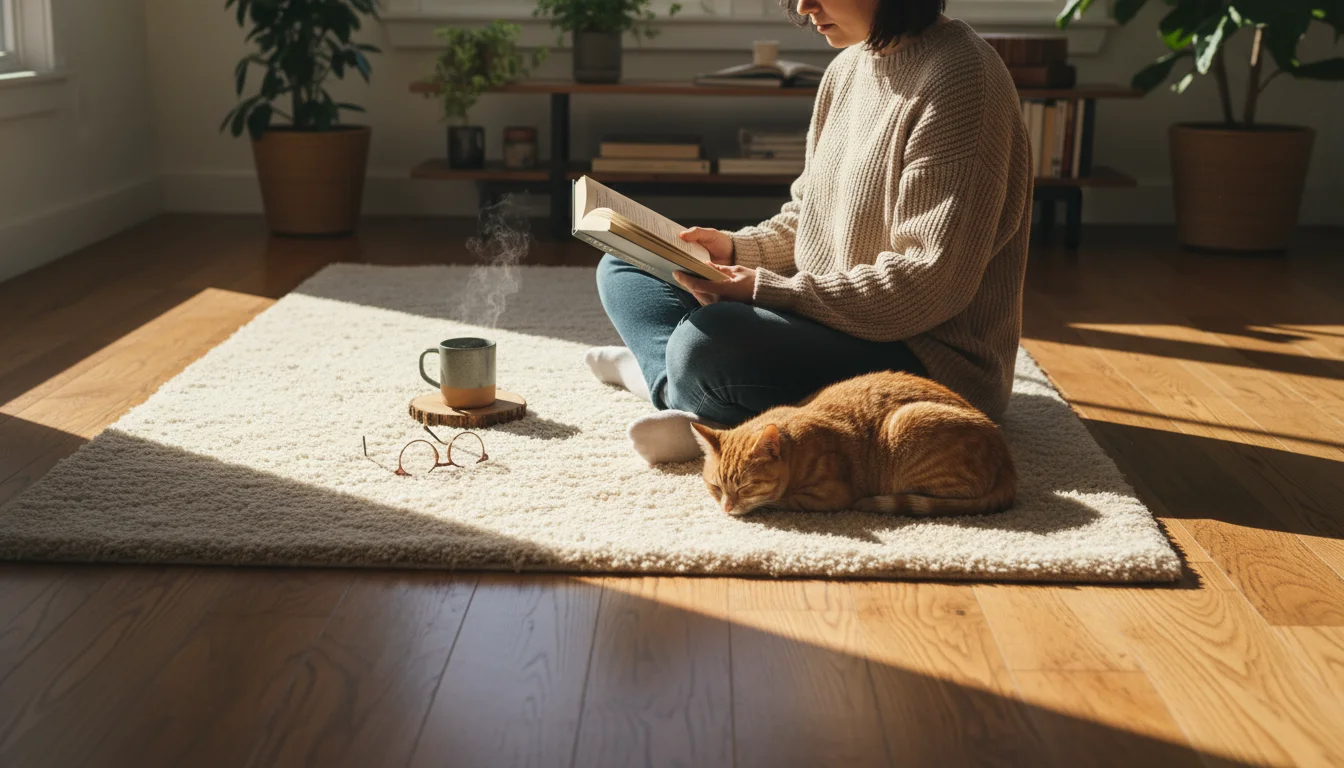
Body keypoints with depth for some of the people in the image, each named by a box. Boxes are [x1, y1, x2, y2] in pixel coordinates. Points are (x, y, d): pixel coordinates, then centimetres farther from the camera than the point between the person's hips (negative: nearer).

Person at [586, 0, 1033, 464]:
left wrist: (768, 290, -23)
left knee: (705, 344, -36)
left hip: (931, 360, -10)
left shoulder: (959, 78, -19)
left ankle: (663, 377, -5)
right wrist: (737, 249, -1)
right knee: (622, 268, 8)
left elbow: (932, 281, -24)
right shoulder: (848, 67, 9)